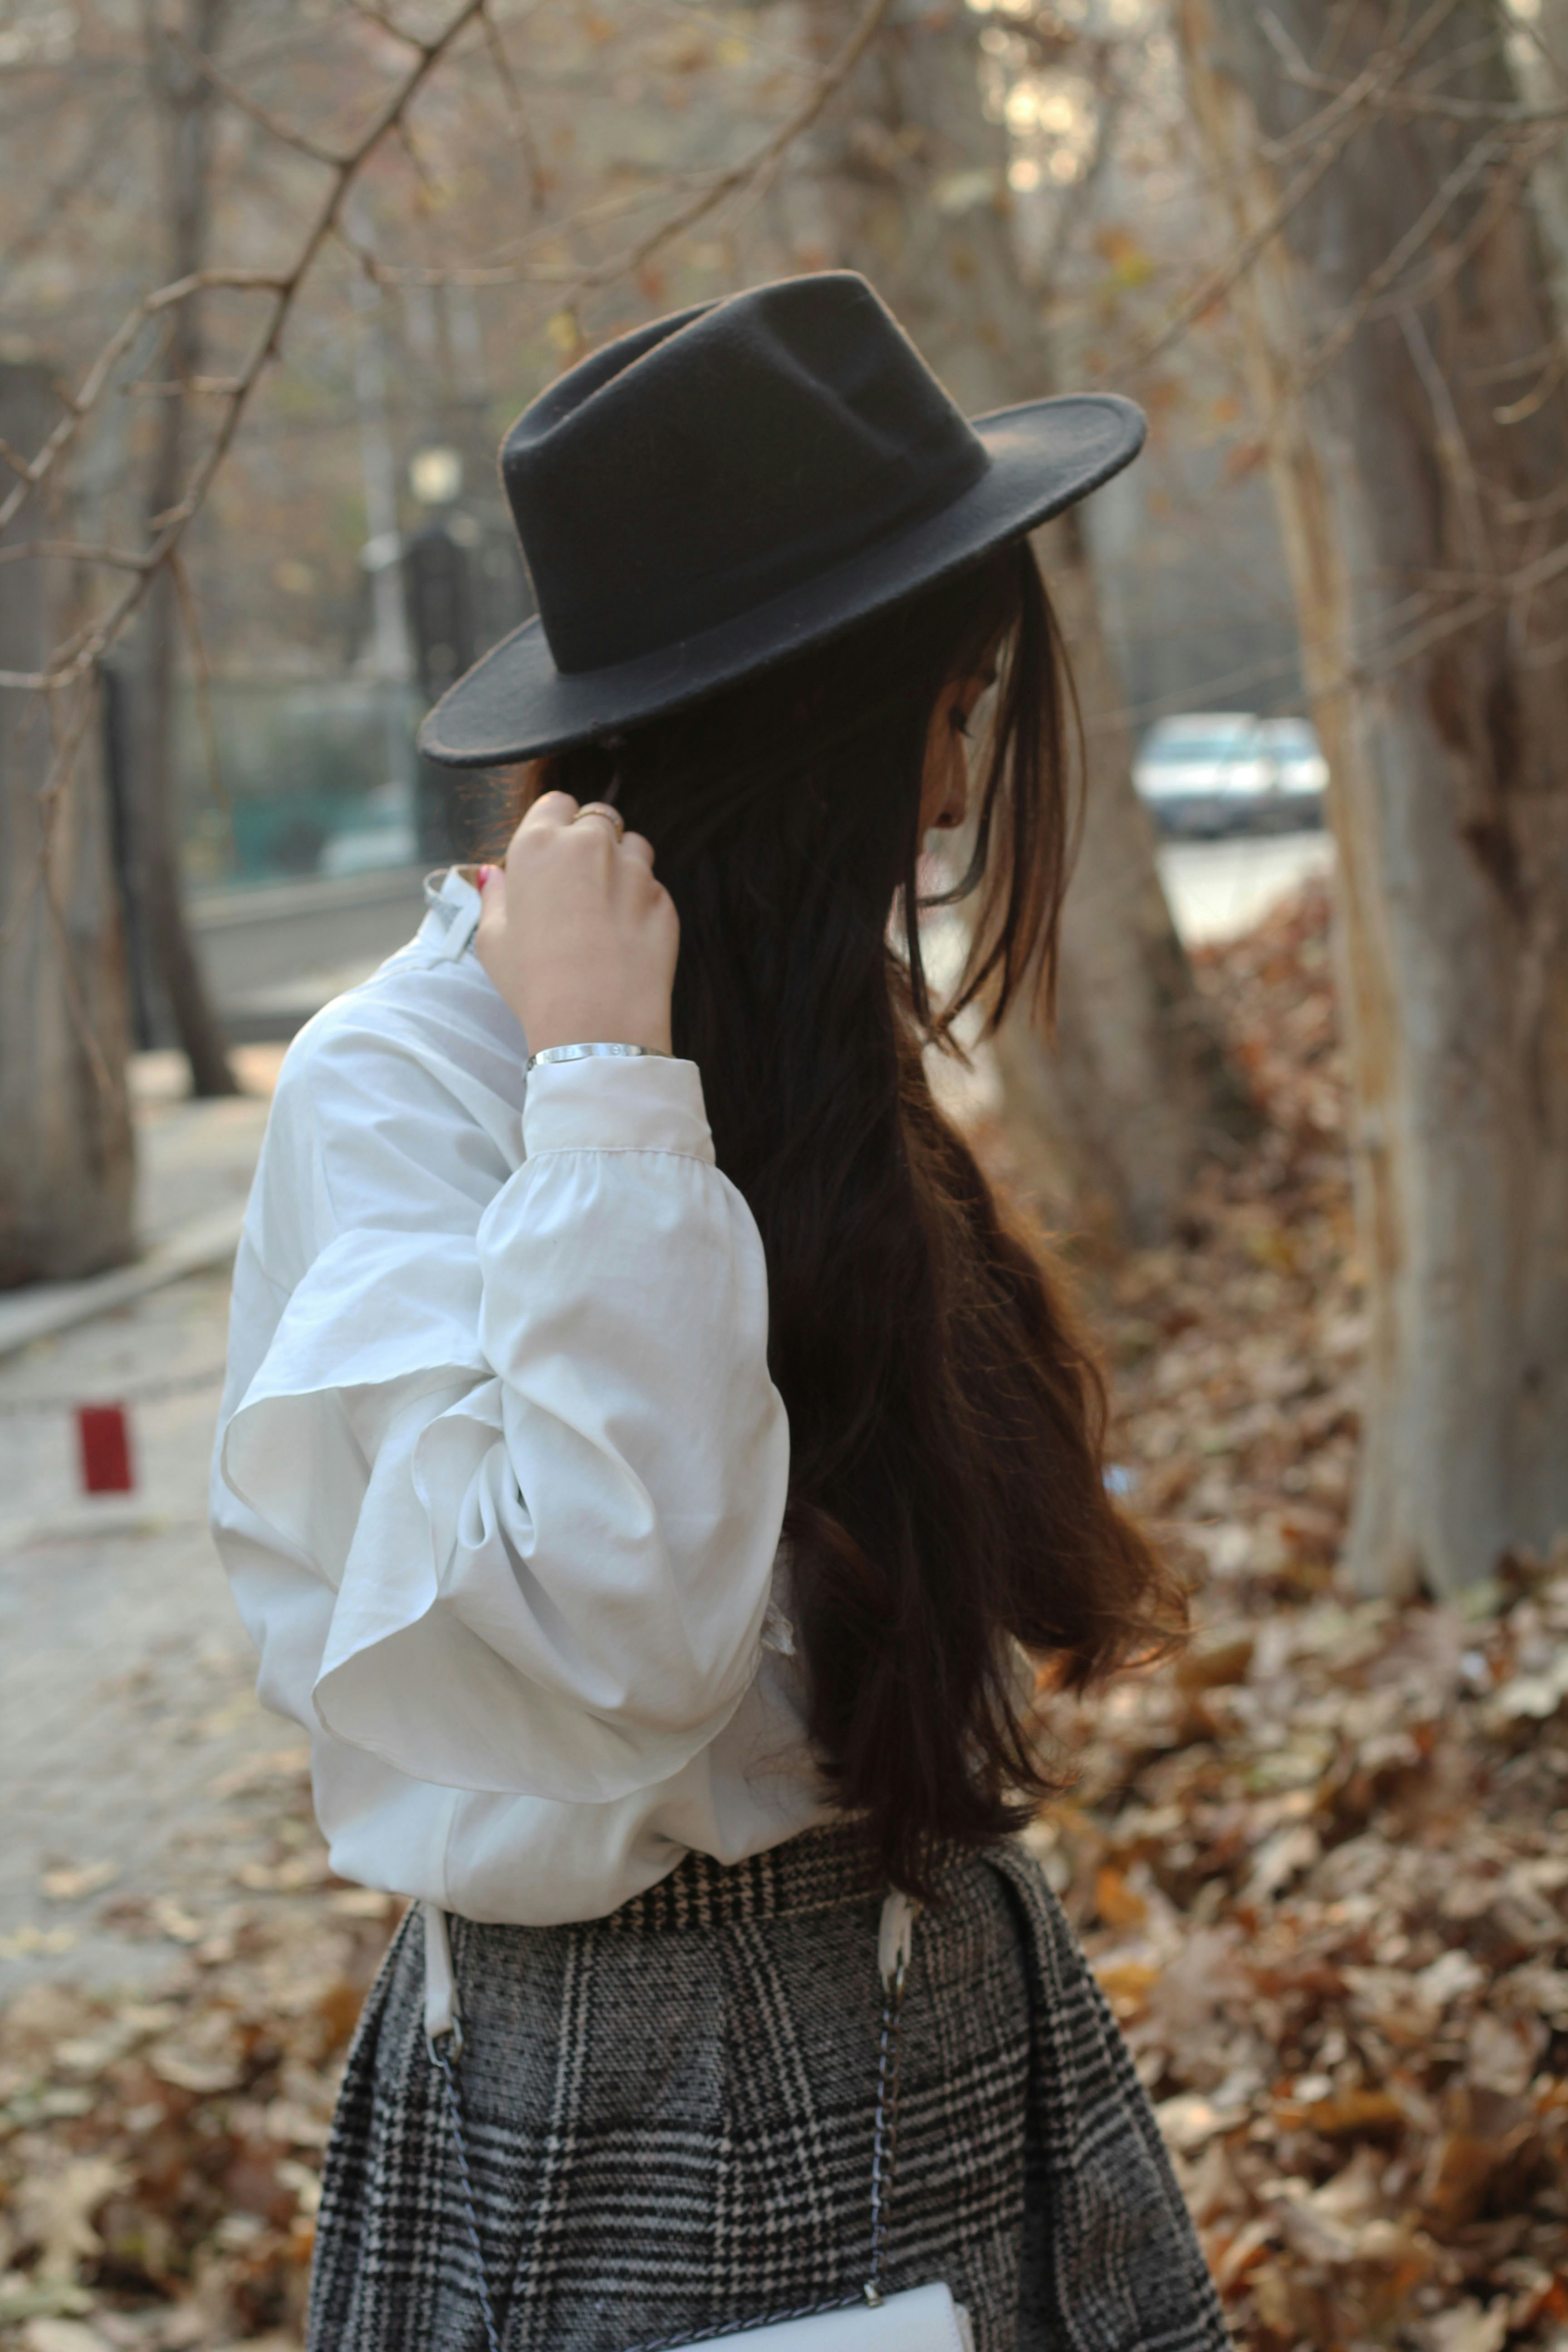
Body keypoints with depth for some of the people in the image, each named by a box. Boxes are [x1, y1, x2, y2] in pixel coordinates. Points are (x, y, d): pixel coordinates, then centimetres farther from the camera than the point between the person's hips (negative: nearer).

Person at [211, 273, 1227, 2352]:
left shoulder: (804, 1035, 7)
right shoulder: (403, 1084, -18)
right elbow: (612, 1646, -30)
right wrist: (607, 1086, -27)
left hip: (949, 2005, 8)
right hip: (646, 2084, -8)